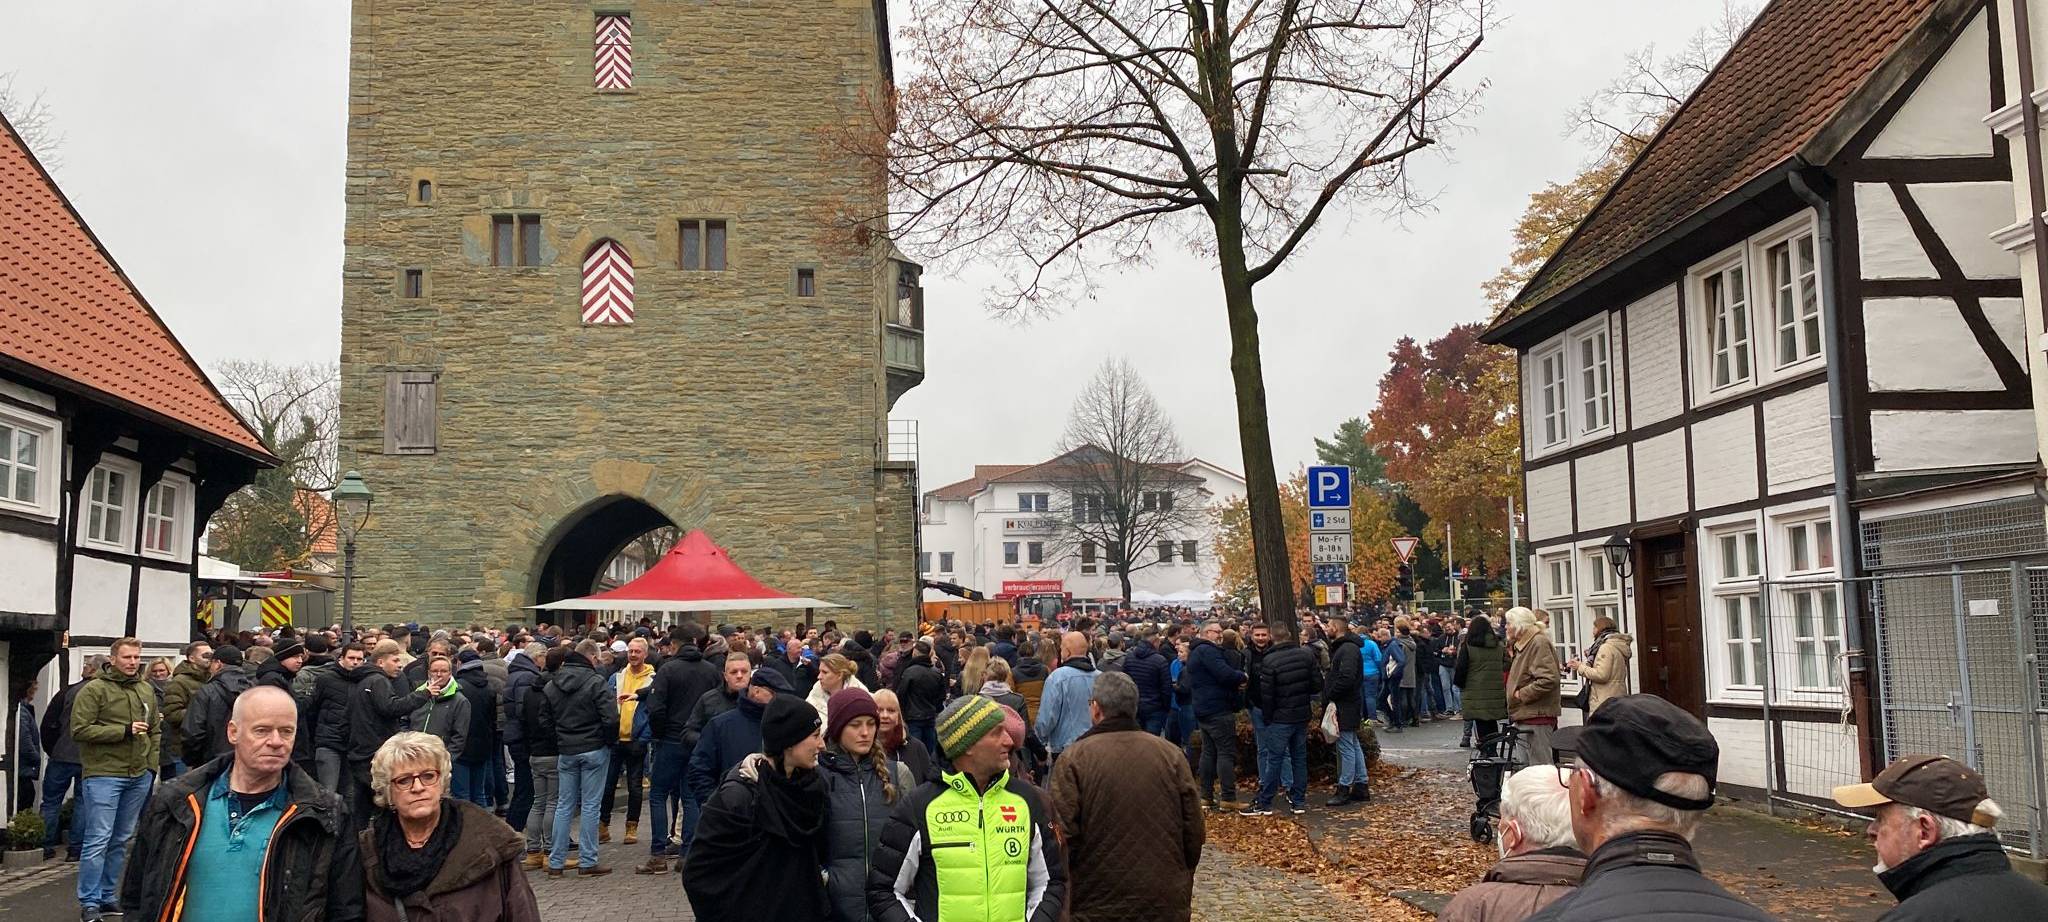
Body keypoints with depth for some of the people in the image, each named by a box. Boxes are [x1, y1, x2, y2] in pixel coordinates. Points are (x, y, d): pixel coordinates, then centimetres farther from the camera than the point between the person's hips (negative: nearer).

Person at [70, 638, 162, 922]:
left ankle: (106, 896, 22)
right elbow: (80, 730, -15)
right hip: (104, 775, -6)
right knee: (98, 840, -6)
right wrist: (124, 730, -17)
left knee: (121, 840, 12)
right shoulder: (94, 690, -7)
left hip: (139, 777, 6)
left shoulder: (147, 691, 11)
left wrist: (151, 764, 10)